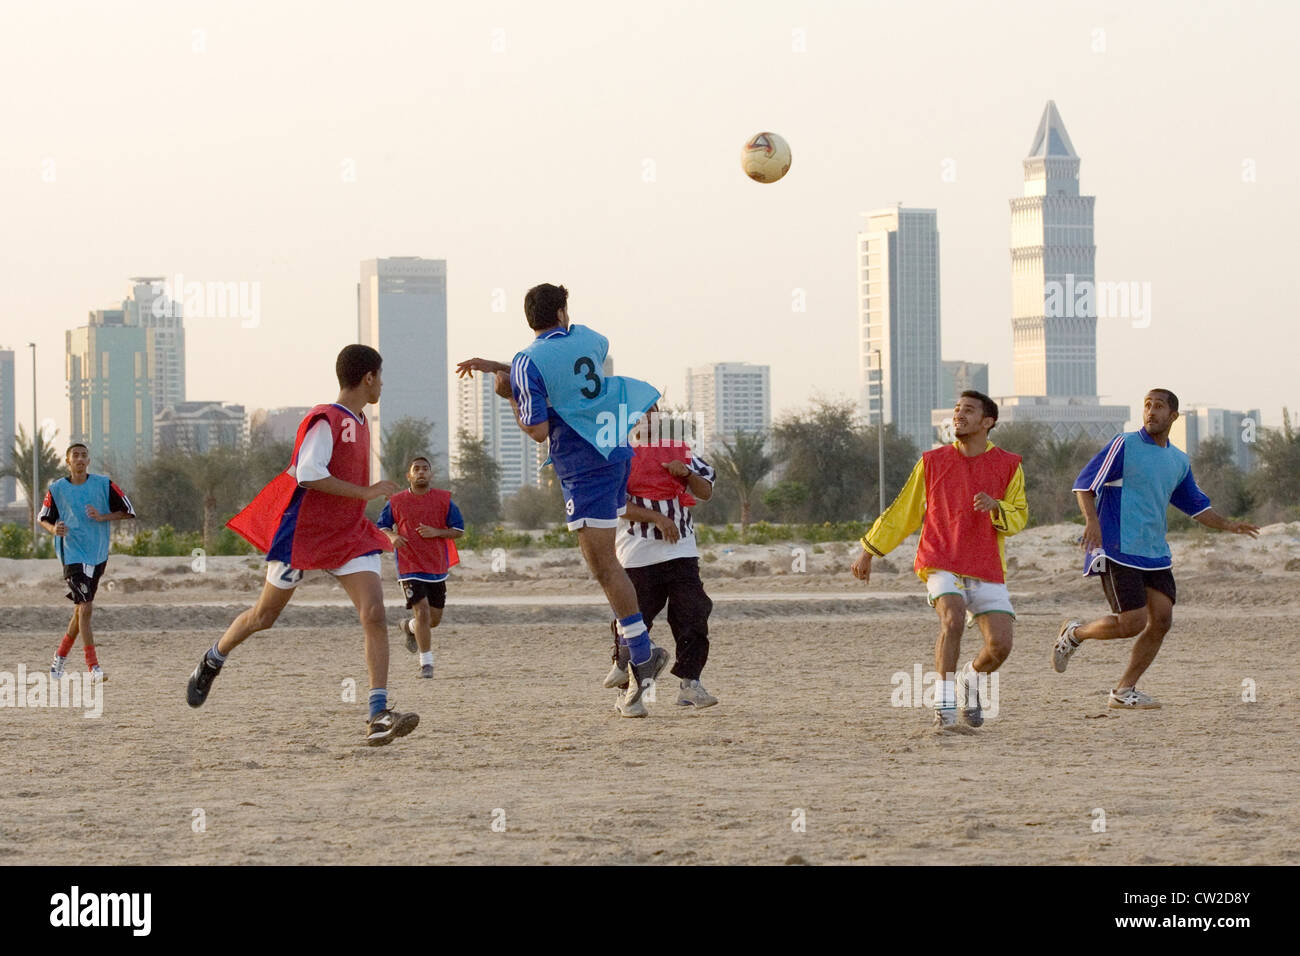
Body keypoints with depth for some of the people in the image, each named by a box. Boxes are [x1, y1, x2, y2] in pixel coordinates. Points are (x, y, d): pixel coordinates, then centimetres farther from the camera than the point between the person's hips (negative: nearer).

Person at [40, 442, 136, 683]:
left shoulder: (103, 484, 0)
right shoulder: (57, 489, -2)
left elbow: (127, 511, 3)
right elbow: (43, 518, 10)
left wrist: (101, 517, -13)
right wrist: (54, 529, -12)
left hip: (98, 555, 3)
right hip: (72, 554, -3)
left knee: (81, 609, 12)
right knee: (85, 608, -14)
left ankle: (61, 656, 32)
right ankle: (93, 666, -11)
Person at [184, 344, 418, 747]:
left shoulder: (359, 423, 11)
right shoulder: (326, 420, -16)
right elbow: (307, 473, -26)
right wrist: (366, 492, -25)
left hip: (348, 536, 7)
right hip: (303, 533, -7)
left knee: (375, 615, -13)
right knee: (265, 615, 10)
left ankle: (378, 716, -20)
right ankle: (211, 662, 39)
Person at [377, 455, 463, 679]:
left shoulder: (444, 499, 1)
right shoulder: (396, 502, 0)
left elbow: (459, 530, 4)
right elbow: (382, 526, 12)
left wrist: (436, 532, -14)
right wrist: (392, 537, -11)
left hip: (437, 567, 3)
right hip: (409, 566, -3)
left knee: (434, 619, 9)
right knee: (422, 610, -17)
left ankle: (409, 626, 43)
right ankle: (426, 662, -7)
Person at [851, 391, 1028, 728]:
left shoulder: (1008, 465, 7)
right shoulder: (932, 462, 8)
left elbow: (1019, 517, 8)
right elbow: (903, 511, 15)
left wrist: (995, 507, -14)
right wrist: (868, 552, 18)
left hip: (988, 572, 1)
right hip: (942, 564, -1)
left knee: (1000, 644, -11)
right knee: (953, 618, -29)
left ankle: (970, 679, 22)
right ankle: (943, 701, -18)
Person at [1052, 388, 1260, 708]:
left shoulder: (1179, 462, 14)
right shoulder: (1124, 445, -5)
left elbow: (1195, 504, 27)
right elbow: (1084, 484, -8)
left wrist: (1227, 525, 12)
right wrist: (1091, 520, -24)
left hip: (1155, 553, 7)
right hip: (1118, 551, -7)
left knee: (1161, 620, -2)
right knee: (1132, 622, -13)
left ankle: (1123, 691, 9)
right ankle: (1074, 634, 14)